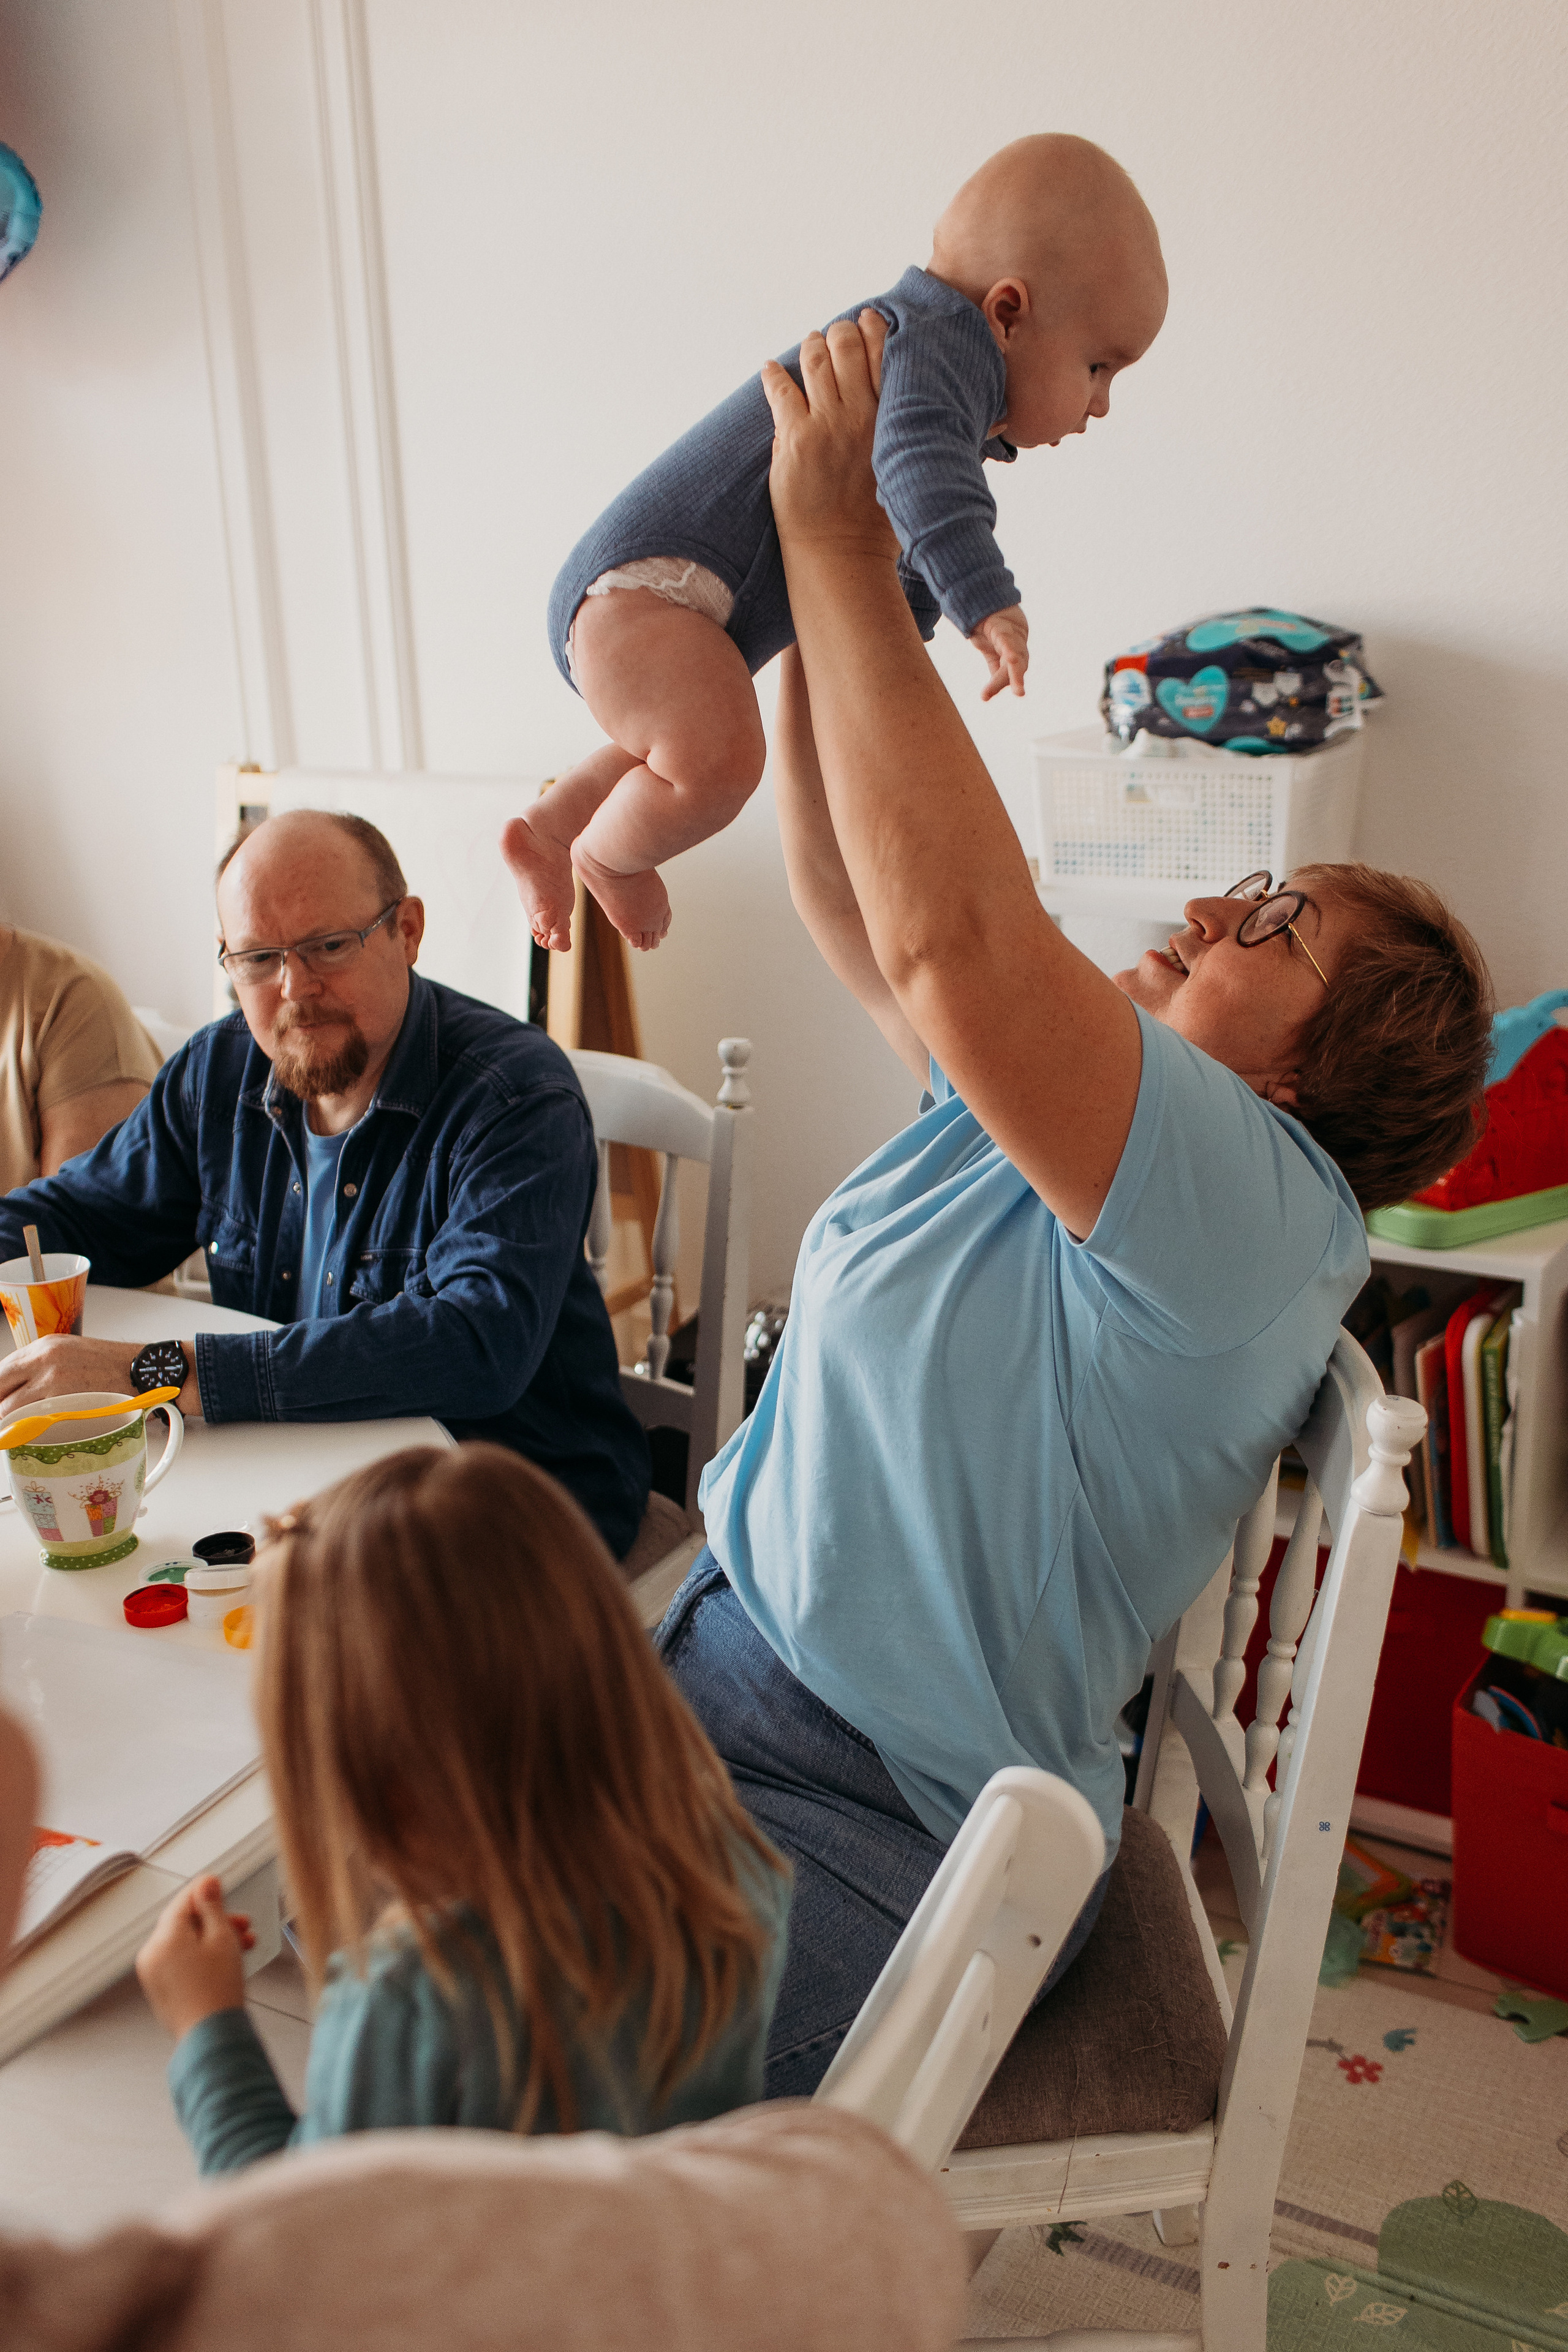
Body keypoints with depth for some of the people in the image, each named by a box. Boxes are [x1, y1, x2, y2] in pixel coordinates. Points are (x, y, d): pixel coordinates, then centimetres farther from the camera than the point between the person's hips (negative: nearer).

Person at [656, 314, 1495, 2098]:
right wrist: (817, 611, 4)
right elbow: (854, 905, 11)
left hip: (873, 1828, -8)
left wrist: (839, 544, -24)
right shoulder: (1061, 1097, 8)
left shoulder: (1251, 1202, -20)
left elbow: (951, 929, -34)